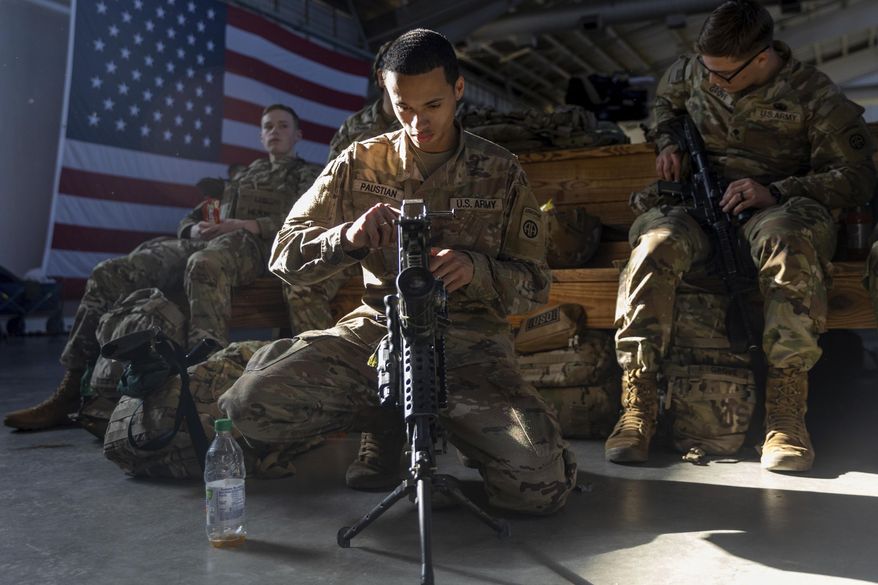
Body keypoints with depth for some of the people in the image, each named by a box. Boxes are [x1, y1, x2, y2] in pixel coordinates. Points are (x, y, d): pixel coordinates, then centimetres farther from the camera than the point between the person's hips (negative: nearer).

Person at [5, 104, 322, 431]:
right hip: (203, 244, 6)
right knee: (111, 274, -16)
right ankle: (71, 393, -18)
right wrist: (196, 229, 4)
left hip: (253, 245, -6)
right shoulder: (241, 177, 37)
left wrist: (242, 225, -13)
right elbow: (189, 220, 31)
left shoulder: (306, 175, 21)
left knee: (204, 265, -44)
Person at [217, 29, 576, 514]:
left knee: (540, 486, -24)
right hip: (377, 328, 2)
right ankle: (392, 424, 6)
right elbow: (285, 255, 3)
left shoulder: (500, 173, 4)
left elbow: (534, 285, 5)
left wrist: (476, 268, -18)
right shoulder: (359, 163, 6)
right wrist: (347, 238, -19)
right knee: (249, 402, -23)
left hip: (467, 339, -1)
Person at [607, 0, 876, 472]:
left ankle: (785, 410, -38)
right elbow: (664, 102, 32)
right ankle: (636, 406, -34)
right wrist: (667, 142, 9)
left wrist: (776, 192, -18)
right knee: (656, 245, -34)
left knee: (789, 241, -41)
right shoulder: (693, 71, 9)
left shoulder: (813, 94, -1)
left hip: (777, 207, -2)